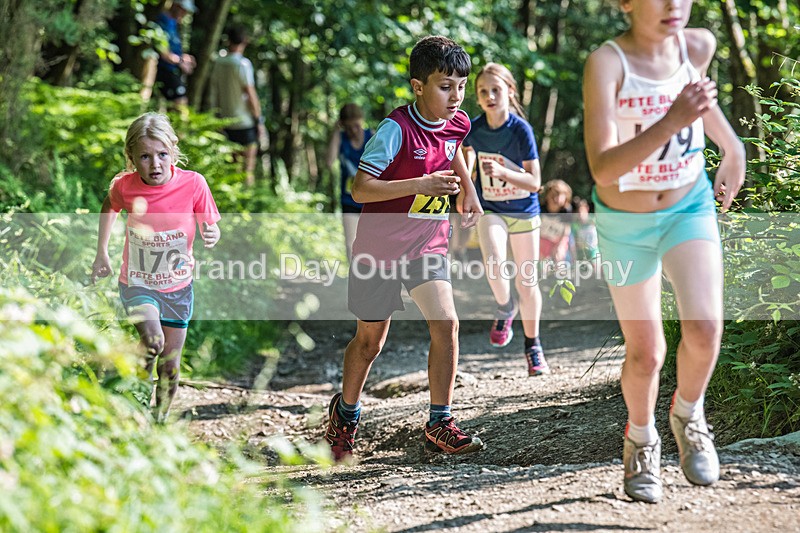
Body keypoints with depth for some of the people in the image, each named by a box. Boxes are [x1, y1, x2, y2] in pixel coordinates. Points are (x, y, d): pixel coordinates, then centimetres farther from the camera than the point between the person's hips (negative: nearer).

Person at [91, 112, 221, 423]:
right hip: (136, 284, -1)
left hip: (177, 286, 1)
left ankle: (161, 422, 34)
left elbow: (211, 228, -7)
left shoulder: (192, 183, -18)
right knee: (154, 340, -29)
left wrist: (211, 235, -30)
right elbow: (110, 206, 10)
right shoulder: (125, 186, -14)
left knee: (170, 367, 10)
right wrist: (101, 253, 12)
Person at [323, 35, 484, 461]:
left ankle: (439, 423, -1)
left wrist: (467, 189, 15)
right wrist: (421, 184, -32)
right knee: (370, 339, 8)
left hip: (428, 244, 5)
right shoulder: (396, 128, -22)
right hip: (380, 246, -5)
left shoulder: (457, 125, -1)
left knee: (446, 324, -12)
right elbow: (359, 189, -27)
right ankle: (346, 411, 34)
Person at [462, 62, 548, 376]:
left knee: (527, 281, 6)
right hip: (490, 210, 1)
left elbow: (534, 182, -20)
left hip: (524, 212, -1)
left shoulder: (521, 129, -18)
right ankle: (504, 309, 3)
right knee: (493, 262, -28)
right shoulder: (474, 129, -9)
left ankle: (533, 347, 24)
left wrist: (502, 171, -34)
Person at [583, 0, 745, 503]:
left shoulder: (699, 44, -10)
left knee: (704, 329, -19)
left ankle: (687, 413, 14)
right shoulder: (606, 63, -25)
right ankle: (641, 439, 38)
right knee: (645, 354, 6)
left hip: (690, 206, 2)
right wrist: (670, 122, -43)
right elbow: (603, 169, -33)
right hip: (625, 223, -2)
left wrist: (733, 148, 22)